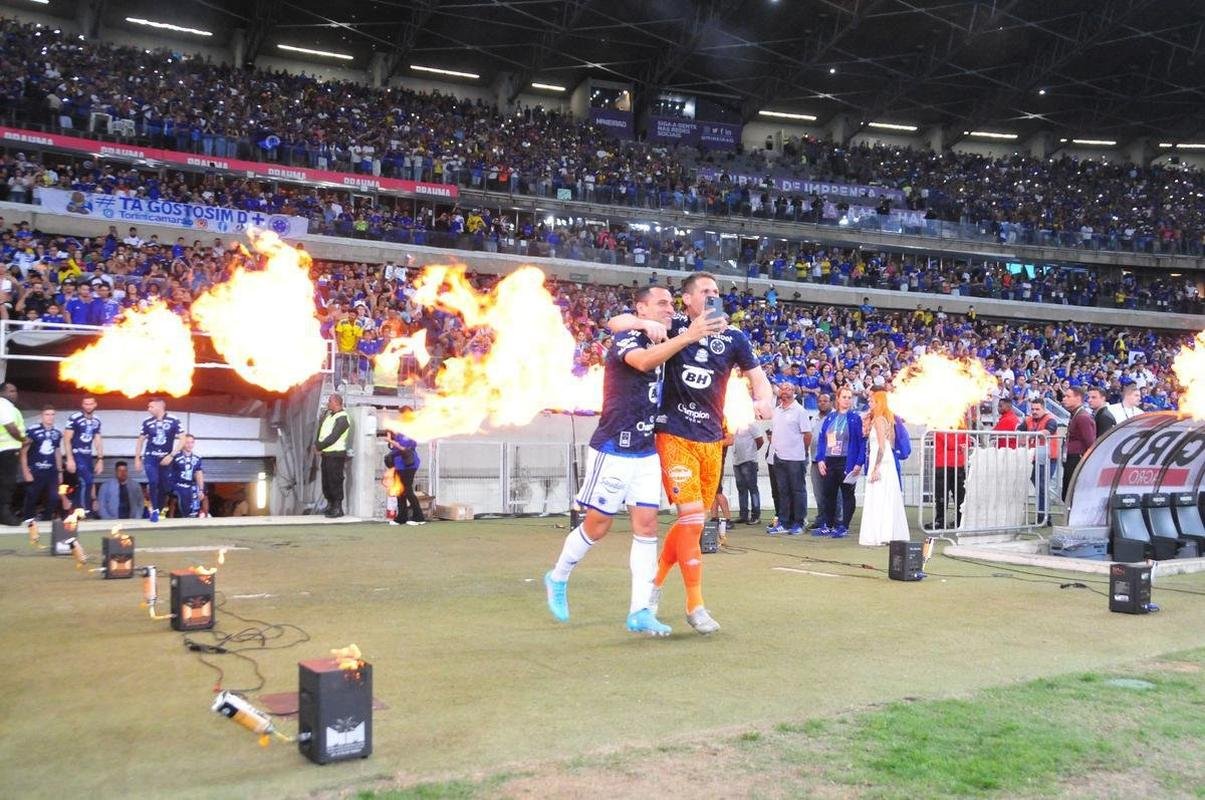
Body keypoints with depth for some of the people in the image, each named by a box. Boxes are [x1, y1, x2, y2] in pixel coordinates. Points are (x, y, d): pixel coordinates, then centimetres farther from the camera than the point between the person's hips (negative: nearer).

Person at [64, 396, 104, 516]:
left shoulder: (97, 420, 8)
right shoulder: (74, 418, -12)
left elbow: (98, 441, 14)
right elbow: (66, 439, -11)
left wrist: (100, 460, 10)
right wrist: (69, 459, -16)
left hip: (88, 456, 6)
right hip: (76, 455, -6)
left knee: (84, 484, 7)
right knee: (85, 482, -15)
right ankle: (85, 511, -7)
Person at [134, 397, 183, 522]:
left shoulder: (174, 421, -8)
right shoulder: (147, 422, 0)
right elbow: (140, 440, 11)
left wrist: (171, 456, -11)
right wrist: (137, 458, 9)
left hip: (165, 458, 0)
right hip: (150, 457, 1)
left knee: (164, 487, 3)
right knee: (153, 482, -17)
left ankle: (158, 511, 20)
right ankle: (154, 510, -5)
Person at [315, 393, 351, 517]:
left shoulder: (342, 418, -14)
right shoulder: (328, 414, 15)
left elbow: (333, 437, -19)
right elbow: (321, 430, 16)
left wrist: (318, 447, -12)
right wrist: (318, 445, 0)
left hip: (336, 455, -9)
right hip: (326, 454, 9)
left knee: (335, 481, -5)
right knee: (326, 481, 13)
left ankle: (338, 509, 1)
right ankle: (330, 506, 24)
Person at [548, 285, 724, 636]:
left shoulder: (665, 344, 11)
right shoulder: (625, 338, -12)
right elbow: (644, 361, -36)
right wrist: (688, 336, -42)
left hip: (647, 452, 7)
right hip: (614, 449, -7)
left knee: (646, 524, 0)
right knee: (598, 525, 3)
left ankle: (640, 611, 3)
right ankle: (557, 578, 27)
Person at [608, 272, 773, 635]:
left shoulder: (733, 337, 4)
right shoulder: (673, 326, -4)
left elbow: (758, 377, 7)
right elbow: (615, 323, -3)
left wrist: (763, 400, -15)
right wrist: (646, 323, -23)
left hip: (711, 439, 4)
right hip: (674, 435, -4)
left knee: (693, 520, 12)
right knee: (692, 517, -12)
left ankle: (655, 579, 34)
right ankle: (695, 604, 0)